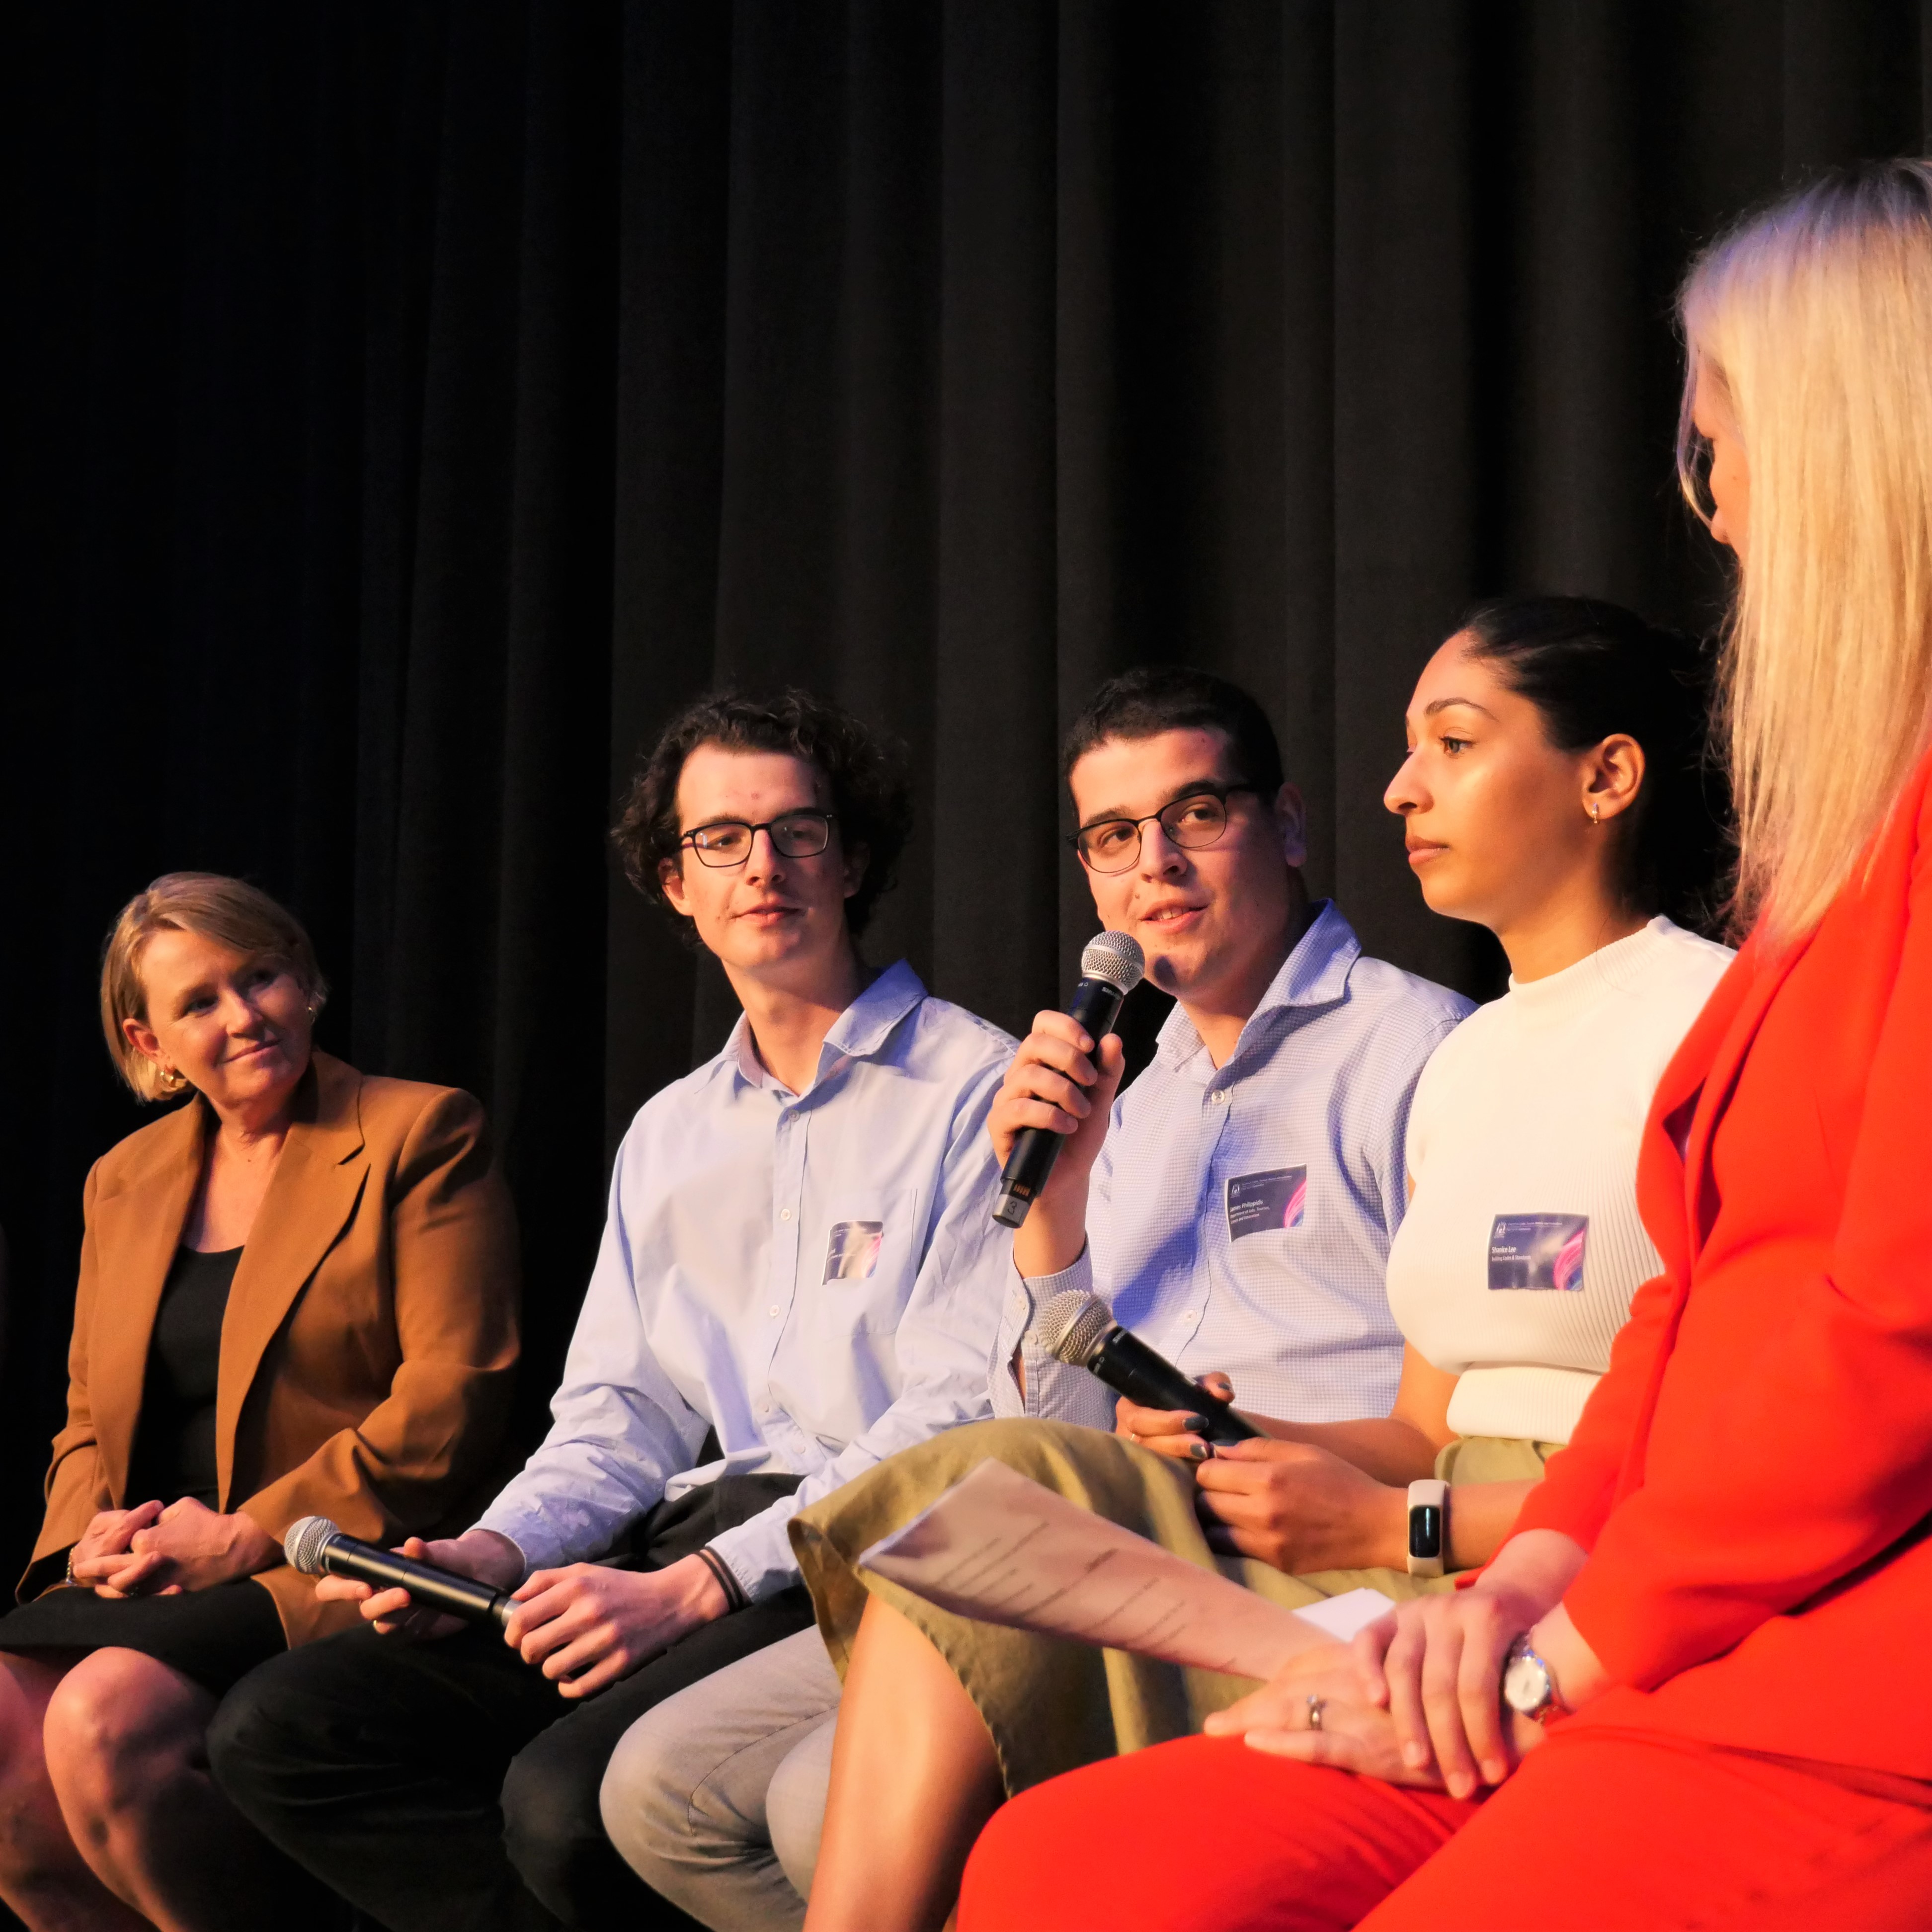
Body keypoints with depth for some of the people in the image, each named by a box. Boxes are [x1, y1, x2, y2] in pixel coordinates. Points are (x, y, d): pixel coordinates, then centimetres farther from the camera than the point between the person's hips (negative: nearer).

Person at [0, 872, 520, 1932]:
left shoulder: (422, 1135, 0)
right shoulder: (124, 1180, 20)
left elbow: (452, 1398, -9)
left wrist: (245, 1536, -13)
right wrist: (91, 1536, -1)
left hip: (329, 1574, -6)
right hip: (150, 1580, 6)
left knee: (102, 1721, -30)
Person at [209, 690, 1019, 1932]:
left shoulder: (972, 1086, -1)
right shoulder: (668, 1135, 24)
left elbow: (962, 1412, -10)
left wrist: (694, 1587, -18)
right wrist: (497, 1549, -1)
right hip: (691, 1538, 7)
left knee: (568, 1795, -33)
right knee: (278, 1729, -8)